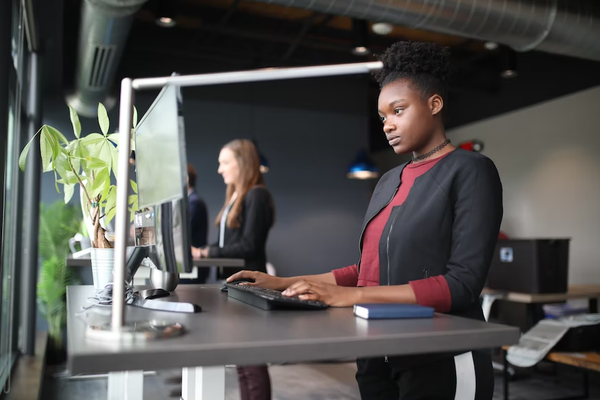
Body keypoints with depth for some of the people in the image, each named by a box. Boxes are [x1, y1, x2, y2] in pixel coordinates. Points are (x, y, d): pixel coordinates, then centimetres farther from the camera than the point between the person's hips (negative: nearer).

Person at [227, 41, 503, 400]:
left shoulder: (470, 171, -8)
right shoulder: (389, 182, 12)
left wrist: (353, 297, -24)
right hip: (378, 358, 6)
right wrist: (284, 283, 7)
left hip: (441, 364, -6)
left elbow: (463, 283, -17)